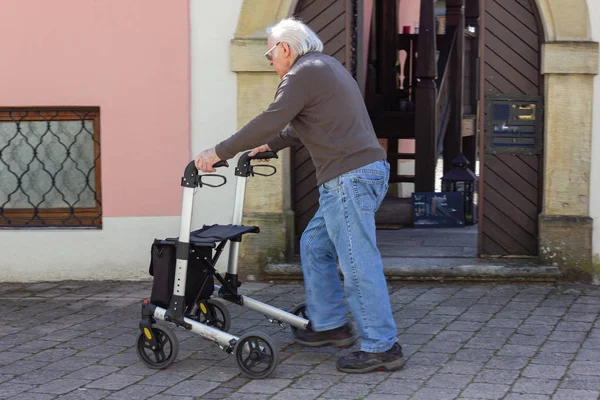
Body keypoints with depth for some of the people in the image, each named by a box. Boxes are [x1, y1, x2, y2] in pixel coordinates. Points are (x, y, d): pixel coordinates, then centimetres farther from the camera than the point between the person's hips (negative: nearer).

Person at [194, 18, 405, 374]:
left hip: (350, 177, -10)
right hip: (365, 172, 10)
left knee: (358, 264, -7)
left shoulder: (304, 72, -9)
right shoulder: (326, 66, 23)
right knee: (315, 246, 19)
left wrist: (219, 153, -9)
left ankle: (382, 347, -4)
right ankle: (329, 325, 26)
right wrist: (270, 145, 38)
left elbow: (268, 123, -16)